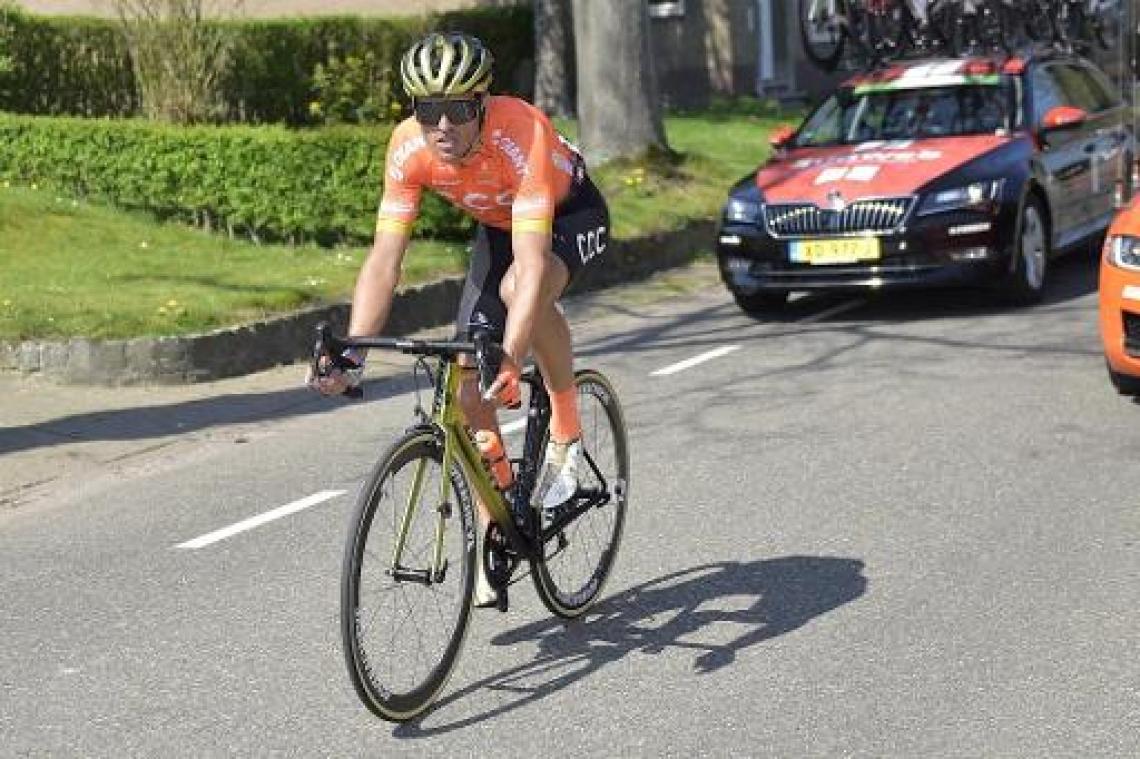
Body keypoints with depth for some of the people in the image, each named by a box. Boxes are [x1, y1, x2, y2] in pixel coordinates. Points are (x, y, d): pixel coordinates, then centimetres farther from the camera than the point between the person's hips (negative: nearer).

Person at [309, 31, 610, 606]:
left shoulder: (520, 134, -40)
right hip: (496, 227, 5)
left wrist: (510, 360, -58)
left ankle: (566, 429, -14)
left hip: (571, 213, -4)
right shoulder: (408, 149, -27)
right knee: (469, 387, -7)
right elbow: (384, 259, -27)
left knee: (520, 289, -38)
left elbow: (532, 264, -47)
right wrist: (352, 354, -39)